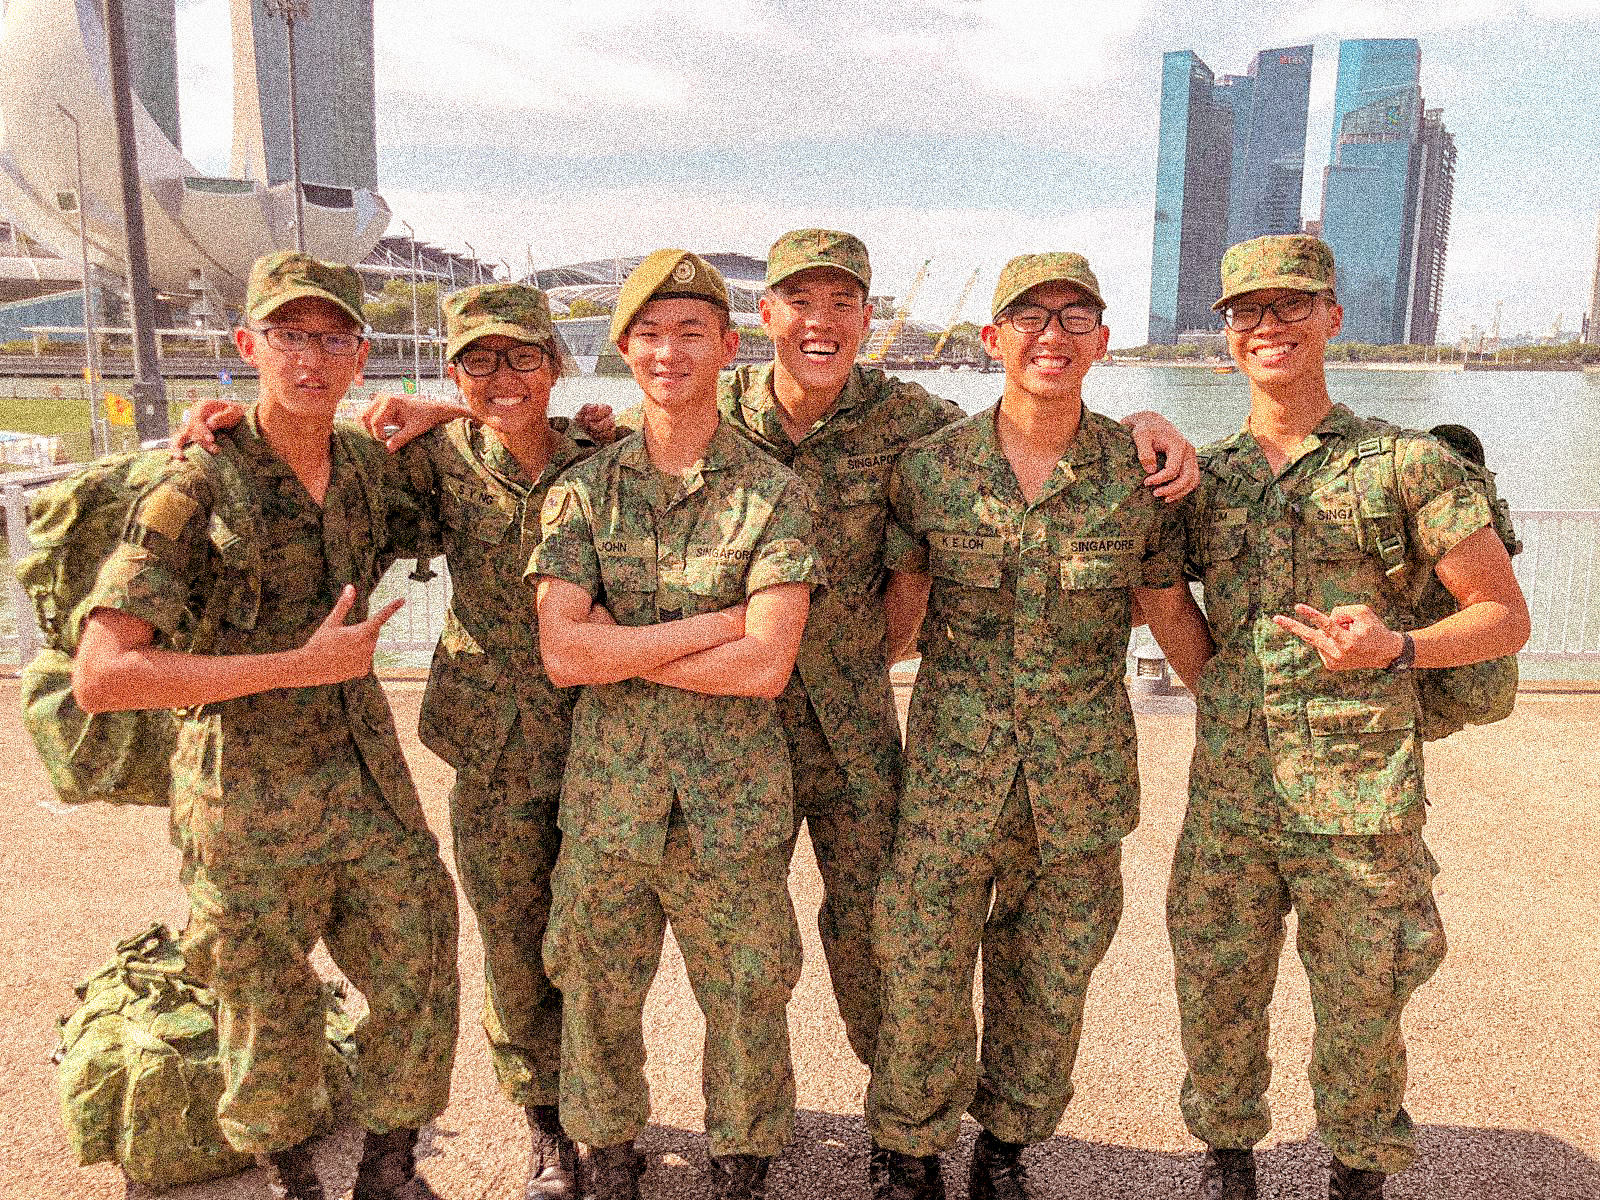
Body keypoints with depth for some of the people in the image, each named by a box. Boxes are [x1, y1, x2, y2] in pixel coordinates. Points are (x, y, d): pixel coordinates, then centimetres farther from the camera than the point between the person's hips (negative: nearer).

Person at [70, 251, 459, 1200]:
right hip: (252, 800, -5)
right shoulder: (198, 491, -16)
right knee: (270, 1016, 12)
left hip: (371, 776, 5)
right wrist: (301, 665, -25)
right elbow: (102, 676, -22)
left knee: (419, 979, 10)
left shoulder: (369, 468, 2)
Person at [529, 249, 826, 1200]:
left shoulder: (774, 495, -5)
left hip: (731, 804, -2)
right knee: (599, 995, 16)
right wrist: (713, 623, -15)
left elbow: (766, 665, -16)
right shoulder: (582, 492, 1)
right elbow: (561, 653, -11)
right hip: (607, 798, 2)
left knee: (747, 997, 12)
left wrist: (620, 645, -13)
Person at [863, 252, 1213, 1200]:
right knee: (924, 969, 5)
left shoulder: (1139, 471, -2)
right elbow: (900, 596, 7)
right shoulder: (931, 467, -3)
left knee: (1051, 977, 14)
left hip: (1083, 778, 1)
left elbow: (1173, 613, 8)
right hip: (953, 765, 0)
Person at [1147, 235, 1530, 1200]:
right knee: (1217, 995, 14)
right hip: (1227, 799, 3)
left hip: (1359, 803, -3)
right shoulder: (1203, 476, 6)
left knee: (1360, 1010, 13)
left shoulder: (1409, 464, -4)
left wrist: (1395, 650, -21)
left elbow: (1506, 616, -1)